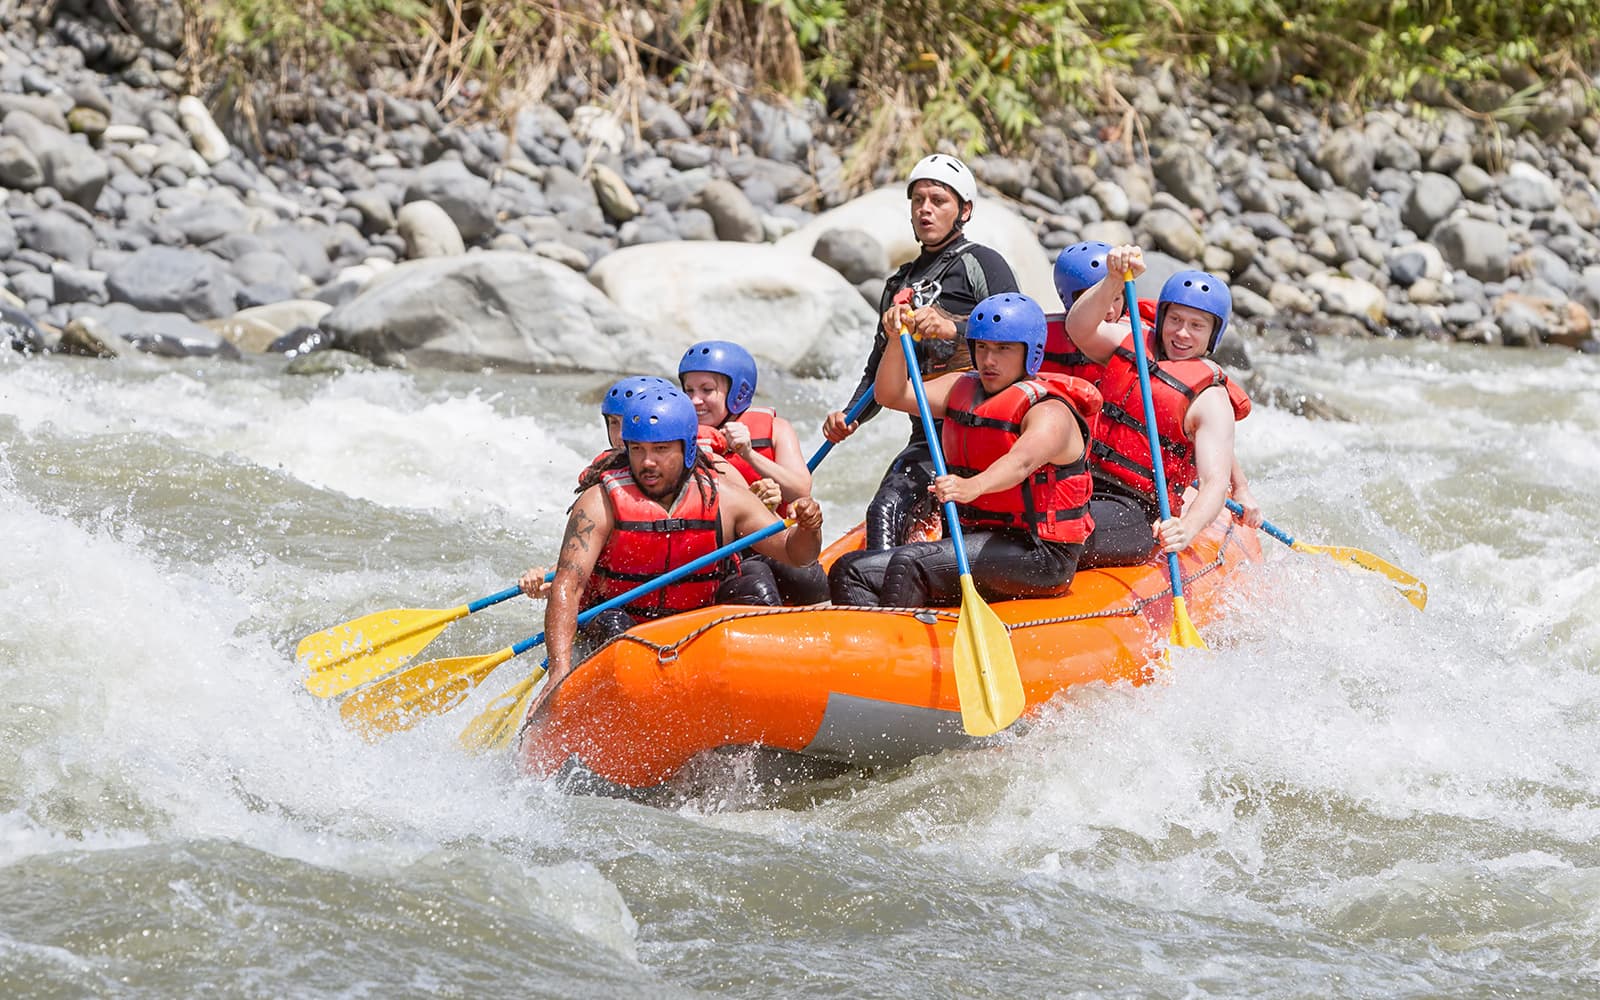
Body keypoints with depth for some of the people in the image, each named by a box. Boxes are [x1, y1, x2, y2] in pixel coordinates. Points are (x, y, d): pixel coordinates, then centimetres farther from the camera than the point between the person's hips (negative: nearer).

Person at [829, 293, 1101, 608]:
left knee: (909, 563, -29)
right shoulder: (961, 389, 13)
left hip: (1038, 555, -8)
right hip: (980, 541, 8)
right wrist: (898, 341, -13)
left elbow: (1021, 462, -34)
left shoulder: (1050, 413, -13)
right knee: (850, 572, -5)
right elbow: (891, 395, 5)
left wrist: (973, 486, -54)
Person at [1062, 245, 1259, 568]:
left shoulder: (1210, 401, -4)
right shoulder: (1130, 343, 11)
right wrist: (1113, 280, -28)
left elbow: (1215, 482, -14)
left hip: (1137, 513, -5)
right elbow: (1079, 329, -10)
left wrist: (1187, 530, -35)